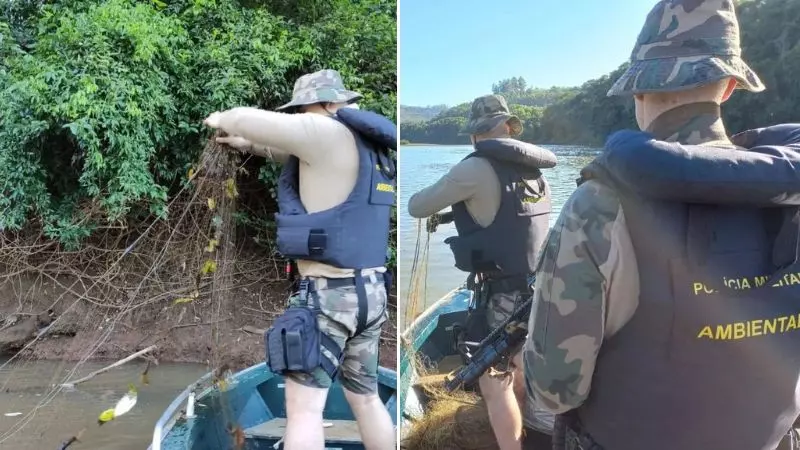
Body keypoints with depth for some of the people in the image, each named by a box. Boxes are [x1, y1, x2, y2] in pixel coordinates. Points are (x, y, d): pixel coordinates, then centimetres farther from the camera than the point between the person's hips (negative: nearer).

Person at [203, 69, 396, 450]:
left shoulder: (329, 133, -13)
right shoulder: (362, 144, 14)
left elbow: (245, 120, -10)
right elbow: (297, 155, 29)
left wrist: (223, 120, 12)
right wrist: (250, 146, 28)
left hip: (328, 294, -9)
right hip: (369, 292, 9)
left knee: (303, 409, -2)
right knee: (365, 400, 18)